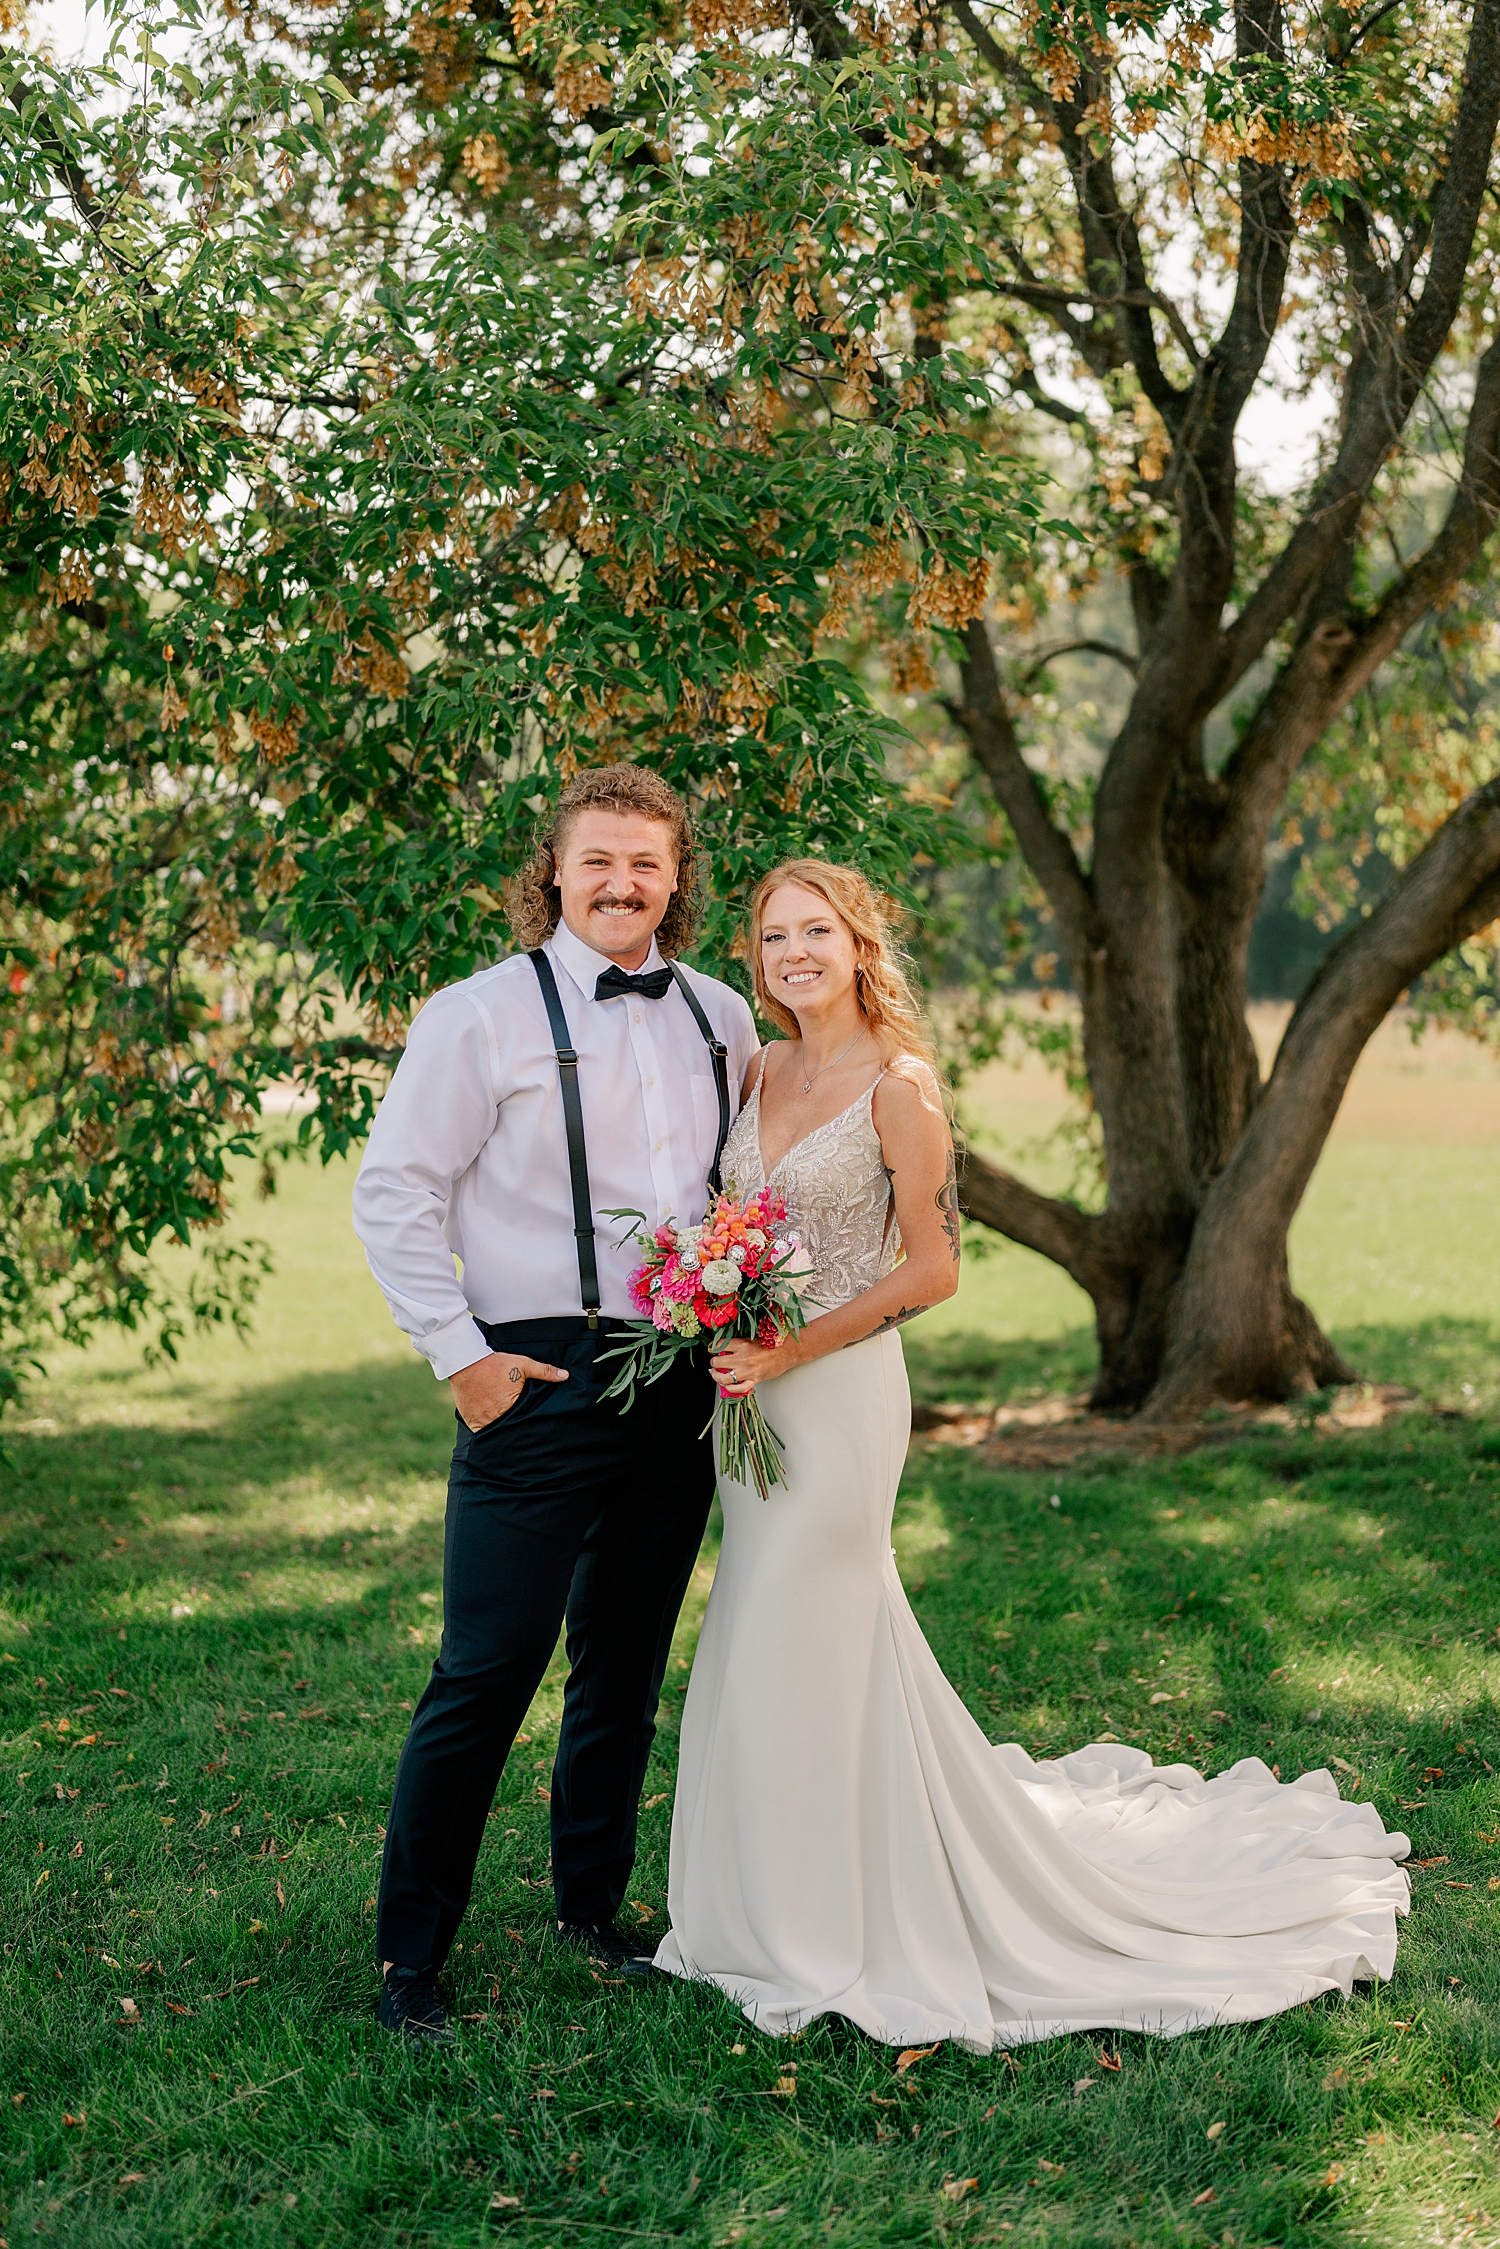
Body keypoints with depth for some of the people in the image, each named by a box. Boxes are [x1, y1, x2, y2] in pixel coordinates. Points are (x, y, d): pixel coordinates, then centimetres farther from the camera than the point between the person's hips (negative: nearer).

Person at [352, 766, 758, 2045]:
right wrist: (459, 1353, -10)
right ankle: (412, 1960, 8)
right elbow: (394, 1192, -4)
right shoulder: (482, 1016, -4)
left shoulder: (721, 1021, 10)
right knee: (488, 1672, -5)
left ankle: (593, 1907, 32)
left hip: (682, 1381, 5)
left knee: (629, 1665, 15)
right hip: (542, 1384, -5)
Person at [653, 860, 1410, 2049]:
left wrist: (793, 1348, -17)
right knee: (766, 1645, 14)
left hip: (839, 1392, -7)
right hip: (754, 1394, 7)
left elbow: (933, 1267, -12)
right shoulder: (759, 1074, 9)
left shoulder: (899, 1083, -11)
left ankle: (830, 1928, 14)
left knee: (801, 1650, -2)